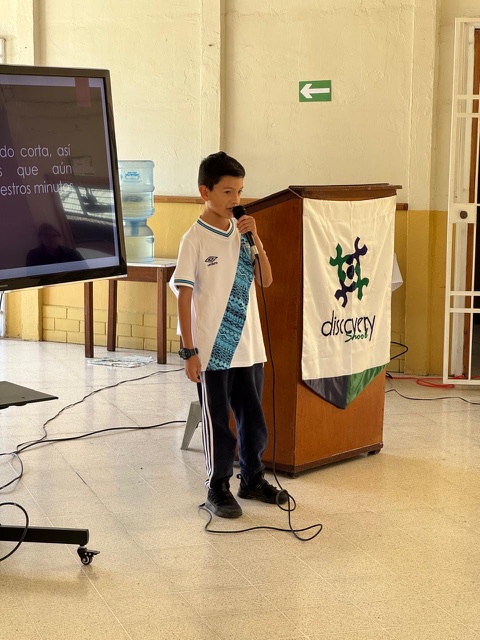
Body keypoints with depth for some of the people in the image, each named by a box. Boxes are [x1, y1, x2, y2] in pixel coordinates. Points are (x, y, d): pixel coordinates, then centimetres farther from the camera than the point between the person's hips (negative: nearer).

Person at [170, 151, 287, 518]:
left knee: (254, 419, 15)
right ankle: (218, 489, 19)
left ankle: (253, 480, 31)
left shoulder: (242, 233, 6)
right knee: (217, 422, 5)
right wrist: (190, 351, -13)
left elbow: (266, 281, 5)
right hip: (212, 349, -5)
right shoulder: (195, 239, -9)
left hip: (248, 347, 5)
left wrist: (255, 239, -8)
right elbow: (184, 296, -10)